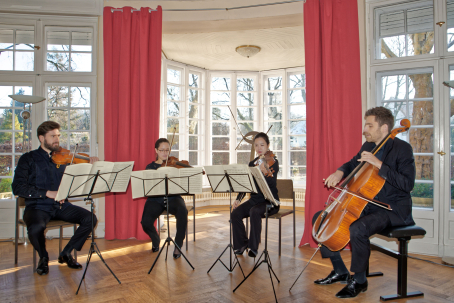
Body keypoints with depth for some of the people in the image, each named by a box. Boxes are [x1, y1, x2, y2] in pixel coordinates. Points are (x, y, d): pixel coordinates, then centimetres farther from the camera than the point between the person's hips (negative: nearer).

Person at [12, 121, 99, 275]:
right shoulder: (29, 159, 3)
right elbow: (18, 187, -9)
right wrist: (47, 193, -19)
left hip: (61, 206, 3)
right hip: (38, 206, -3)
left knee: (90, 219, -18)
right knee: (36, 228, -34)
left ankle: (66, 253, 6)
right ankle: (43, 257, 2)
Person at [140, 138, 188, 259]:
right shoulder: (150, 167, 10)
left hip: (172, 198, -1)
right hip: (155, 199, 1)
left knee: (183, 211, -34)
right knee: (146, 222, -23)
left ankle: (178, 245, -11)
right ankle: (156, 240, 16)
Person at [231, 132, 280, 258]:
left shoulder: (273, 162, -6)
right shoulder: (252, 164, 9)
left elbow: (272, 182, -24)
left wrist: (265, 171, -44)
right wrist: (238, 199, -4)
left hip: (270, 201, -5)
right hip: (254, 199, 5)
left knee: (254, 212, -34)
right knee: (235, 213, -19)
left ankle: (253, 247, -19)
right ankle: (241, 244, 1)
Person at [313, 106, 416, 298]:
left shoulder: (402, 148, -12)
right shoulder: (368, 145, 9)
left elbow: (407, 184, -22)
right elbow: (353, 164, 25)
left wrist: (379, 164, -28)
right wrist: (340, 172, 2)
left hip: (392, 209, -8)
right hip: (366, 205, 8)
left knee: (358, 229, -36)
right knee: (320, 218, 2)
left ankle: (359, 281, -9)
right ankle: (340, 272, 11)